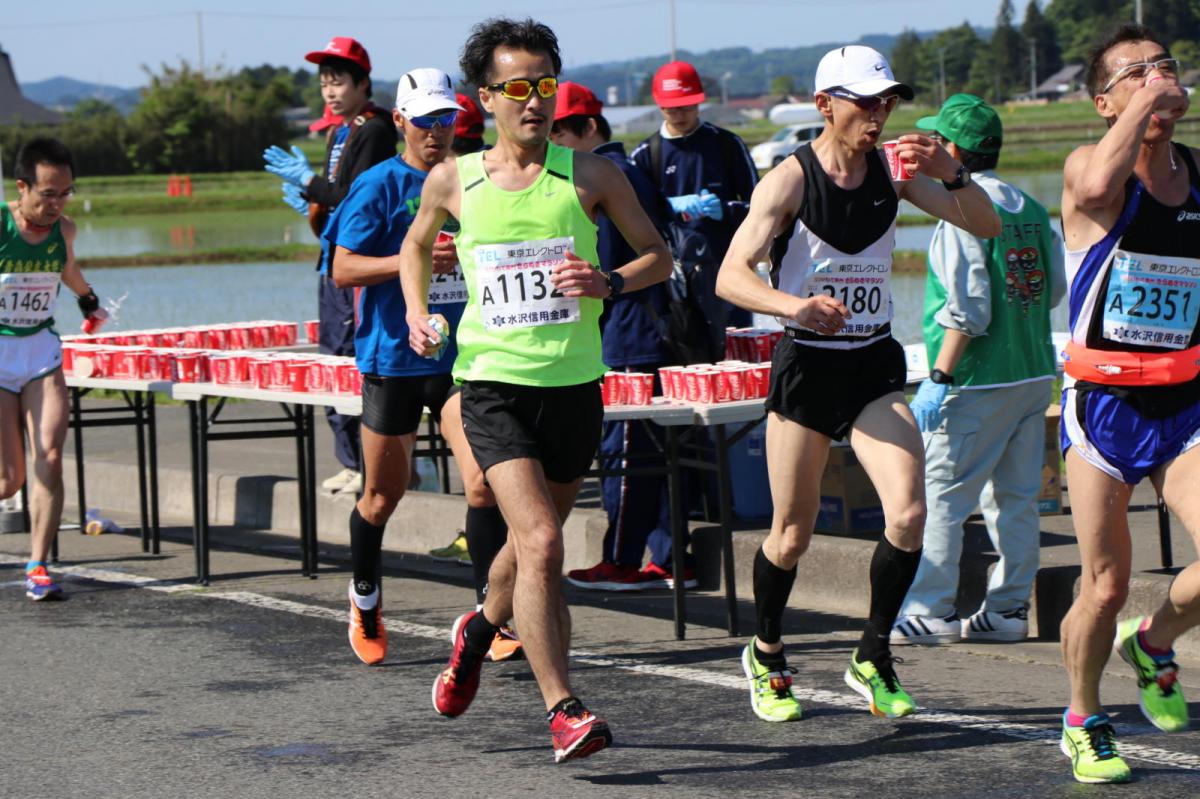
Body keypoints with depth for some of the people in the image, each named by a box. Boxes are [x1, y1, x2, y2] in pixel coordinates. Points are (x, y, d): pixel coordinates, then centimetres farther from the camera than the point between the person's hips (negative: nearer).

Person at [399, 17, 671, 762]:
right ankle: (563, 709, -15)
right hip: (494, 384, -2)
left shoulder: (591, 174, -2)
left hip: (574, 385, 2)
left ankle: (482, 626, 50)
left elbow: (659, 254, 6)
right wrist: (417, 314, 4)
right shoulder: (452, 182, 0)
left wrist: (609, 283, -14)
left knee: (534, 541, 17)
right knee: (541, 541, -19)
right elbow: (416, 244, 21)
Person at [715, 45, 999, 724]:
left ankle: (873, 657, 5)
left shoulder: (892, 172, 0)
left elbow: (986, 227, 1)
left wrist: (951, 173, -18)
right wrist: (795, 304, -38)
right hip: (806, 366, -3)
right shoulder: (790, 179, -12)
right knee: (793, 533, 5)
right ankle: (766, 656, 31)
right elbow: (731, 276, -20)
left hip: (876, 367, 3)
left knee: (910, 514, -14)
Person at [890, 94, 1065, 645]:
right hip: (1034, 373, 7)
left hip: (977, 381, -7)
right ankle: (1009, 608, 14)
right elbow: (1056, 288, 14)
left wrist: (939, 378, -17)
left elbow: (967, 309, -19)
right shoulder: (1030, 209, 8)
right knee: (1015, 497, 11)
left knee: (942, 496, -1)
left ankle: (930, 612, 0)